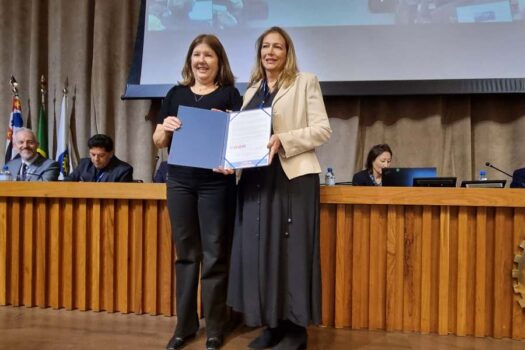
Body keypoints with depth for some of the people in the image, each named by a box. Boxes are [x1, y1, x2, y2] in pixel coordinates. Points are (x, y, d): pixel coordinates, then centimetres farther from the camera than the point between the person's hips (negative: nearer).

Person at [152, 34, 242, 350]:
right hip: (180, 182, 3)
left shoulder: (230, 94, 3)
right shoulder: (176, 94, 12)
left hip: (217, 183, -3)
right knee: (185, 254, 11)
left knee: (215, 255, 2)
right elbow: (158, 142, 10)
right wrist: (165, 128, -11)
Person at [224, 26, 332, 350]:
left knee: (292, 250, -2)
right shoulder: (252, 90, 18)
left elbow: (323, 129, -6)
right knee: (259, 249, 6)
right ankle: (272, 323, 18)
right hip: (257, 179, 6)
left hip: (294, 177, -5)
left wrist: (283, 140, -18)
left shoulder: (306, 82, 2)